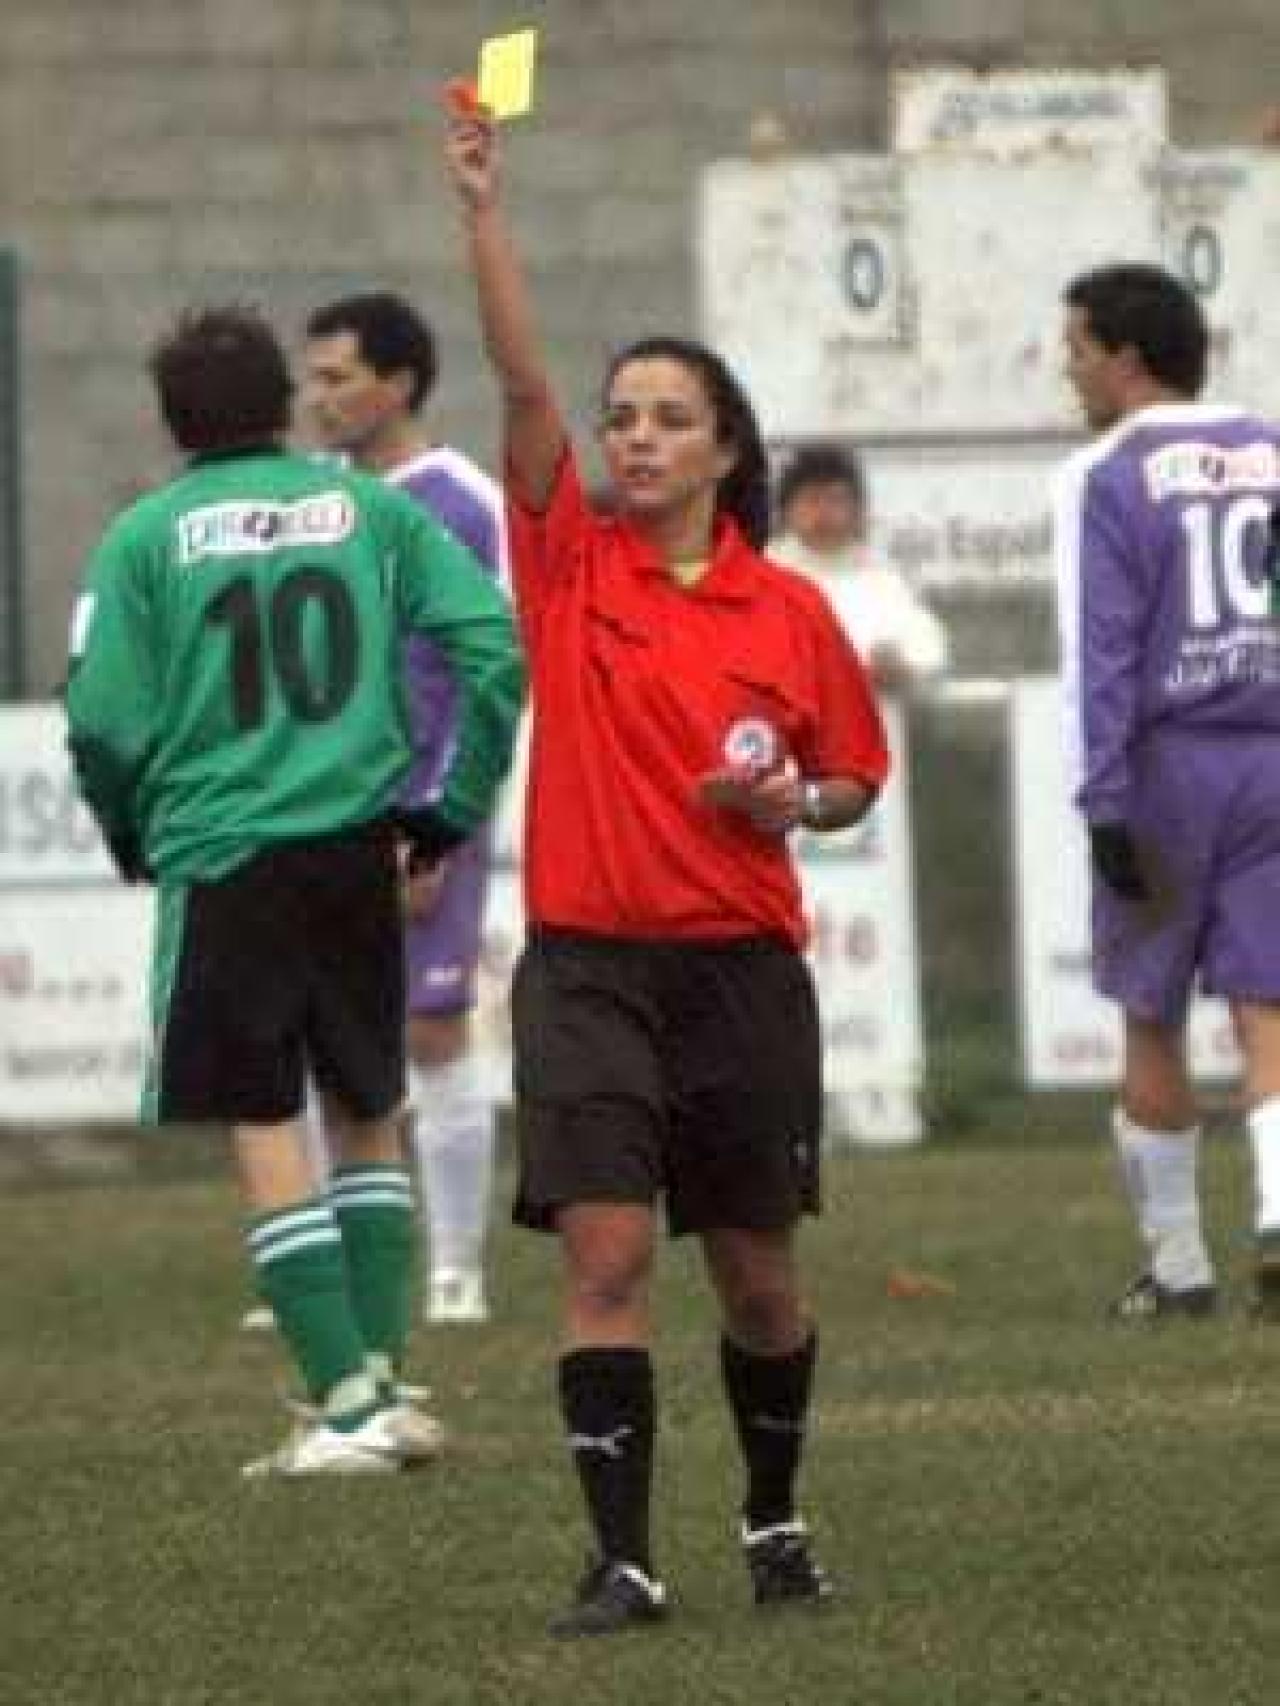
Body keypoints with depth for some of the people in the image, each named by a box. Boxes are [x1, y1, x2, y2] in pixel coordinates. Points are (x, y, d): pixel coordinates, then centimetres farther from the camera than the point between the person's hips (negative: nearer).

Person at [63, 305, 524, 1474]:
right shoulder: (367, 508, 4)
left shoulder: (147, 536, -4)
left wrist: (130, 838, 13)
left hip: (221, 859, -3)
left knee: (262, 1133, 0)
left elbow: (104, 722, -6)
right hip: (360, 847, 3)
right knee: (370, 1113, 18)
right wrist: (457, 804, 8)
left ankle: (350, 1403, -7)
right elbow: (492, 642, -3)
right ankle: (380, 1373, 13)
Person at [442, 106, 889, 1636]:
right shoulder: (570, 567, 1)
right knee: (605, 1253, -12)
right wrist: (481, 207, -20)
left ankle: (774, 1521, 31)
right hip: (588, 968, -1)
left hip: (743, 973, 1)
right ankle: (621, 1560, -10)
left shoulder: (790, 613, 3)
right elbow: (523, 384, -10)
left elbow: (857, 776, 14)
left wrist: (797, 801, -9)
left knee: (757, 1272, 10)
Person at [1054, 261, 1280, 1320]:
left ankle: (1178, 1269, 13)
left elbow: (1100, 651, -13)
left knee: (1151, 1024, 9)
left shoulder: (1106, 479, -6)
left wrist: (1103, 807, -14)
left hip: (1168, 760, -3)